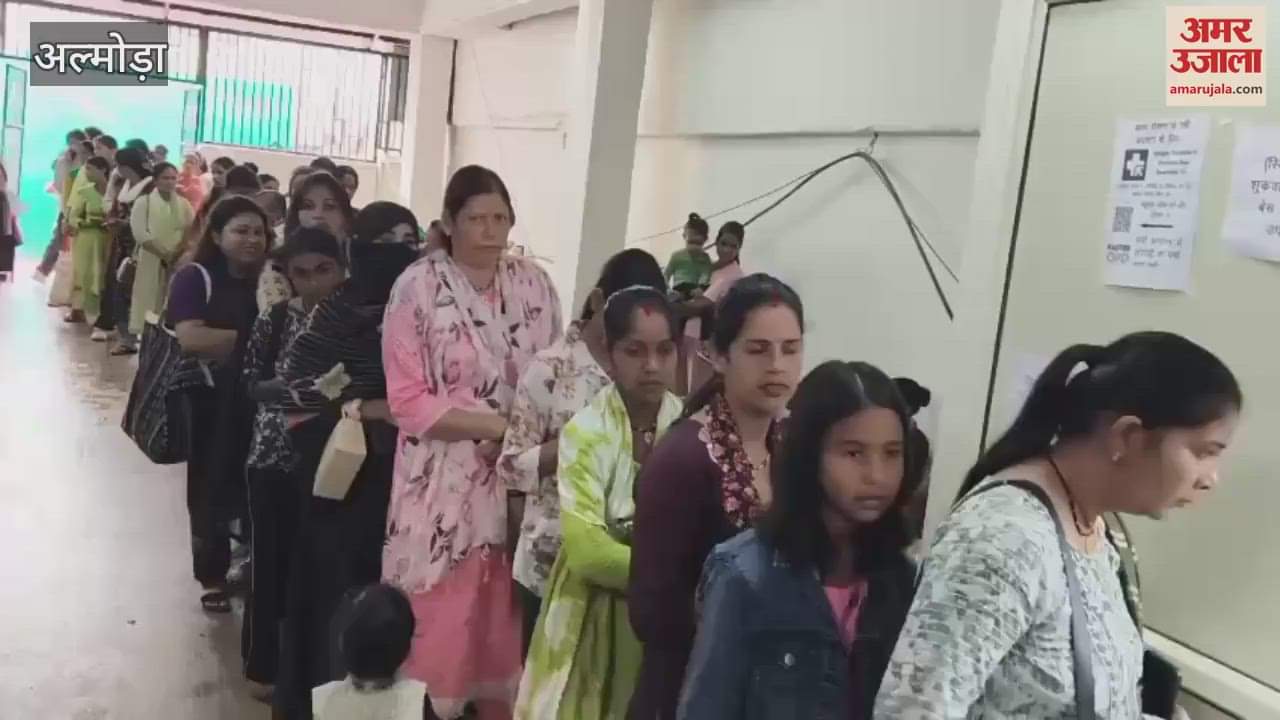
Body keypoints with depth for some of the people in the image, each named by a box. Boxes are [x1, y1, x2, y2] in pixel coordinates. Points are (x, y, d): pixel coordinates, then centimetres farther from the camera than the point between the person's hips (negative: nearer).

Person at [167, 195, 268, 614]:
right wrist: (253, 338, -15)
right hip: (211, 403, -4)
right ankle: (213, 577, 21)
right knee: (211, 488, 5)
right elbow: (192, 338, -21)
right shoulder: (195, 277, -6)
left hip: (260, 402, 4)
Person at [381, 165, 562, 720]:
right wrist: (496, 425, -16)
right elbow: (408, 401, -10)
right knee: (438, 624, 4)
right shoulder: (418, 286, -7)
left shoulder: (535, 285, 5)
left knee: (505, 625, 12)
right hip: (442, 484, -3)